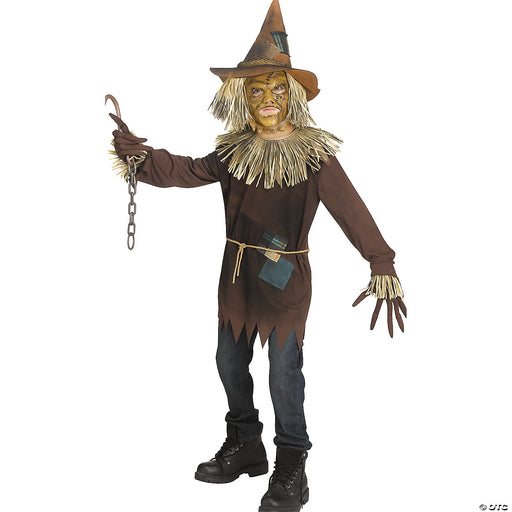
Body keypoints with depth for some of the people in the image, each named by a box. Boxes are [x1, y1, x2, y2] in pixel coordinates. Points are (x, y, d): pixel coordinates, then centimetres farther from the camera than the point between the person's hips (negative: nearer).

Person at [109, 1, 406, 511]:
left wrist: (381, 264, -24)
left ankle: (290, 469, 18)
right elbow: (188, 171, 3)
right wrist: (142, 155, -14)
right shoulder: (235, 151, 6)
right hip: (237, 274, 6)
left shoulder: (314, 154, -9)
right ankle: (244, 445, 37)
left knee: (284, 373, 0)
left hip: (286, 277, -5)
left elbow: (350, 208, -16)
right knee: (230, 362, 16)